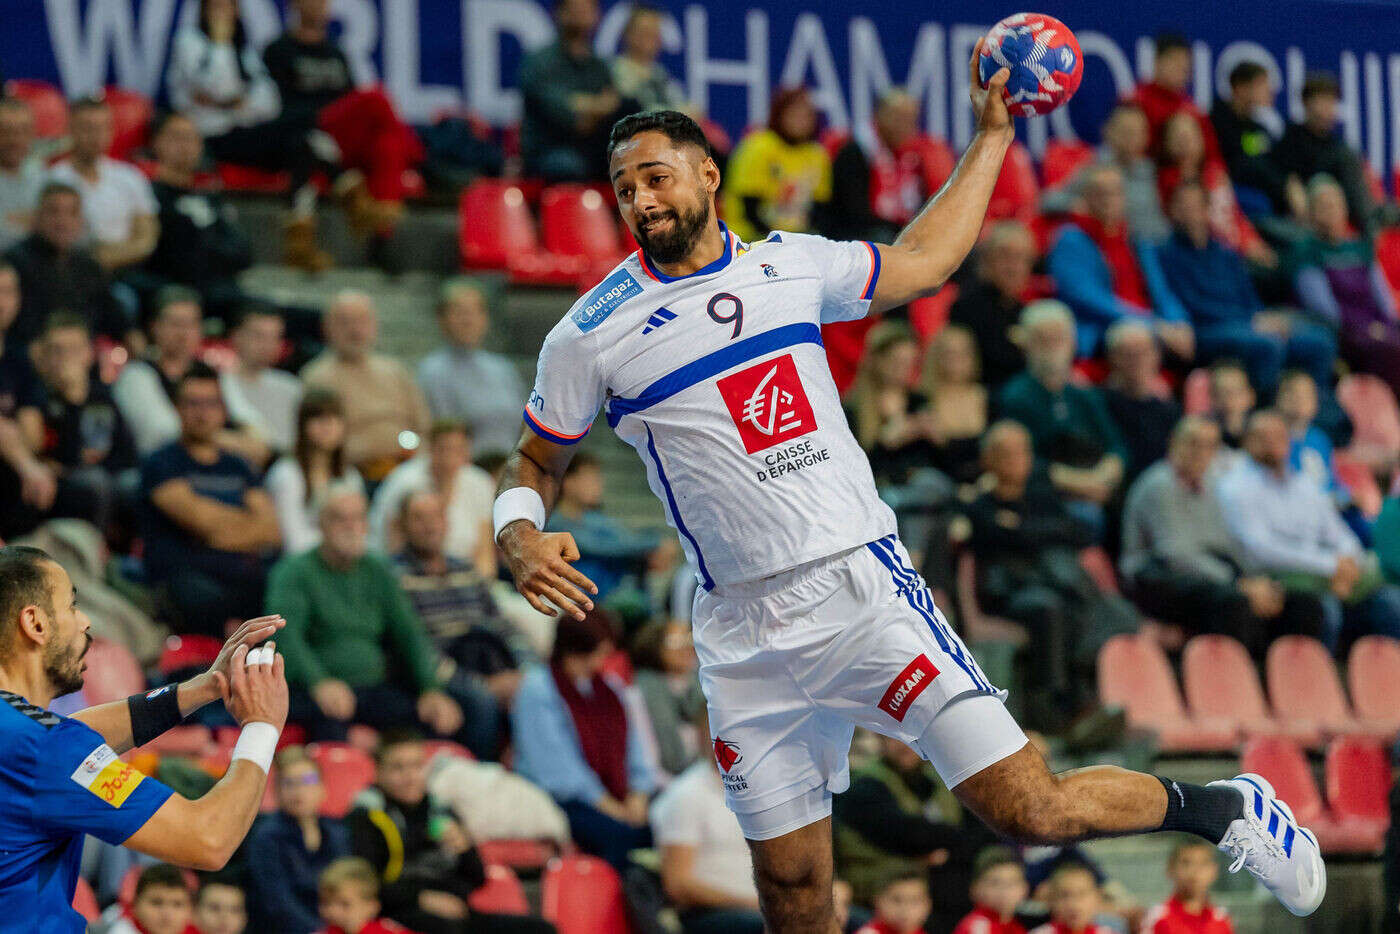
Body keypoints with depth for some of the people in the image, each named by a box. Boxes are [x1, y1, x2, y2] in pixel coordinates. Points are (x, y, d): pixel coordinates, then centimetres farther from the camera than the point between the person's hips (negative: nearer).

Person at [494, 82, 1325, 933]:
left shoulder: (790, 264, 7)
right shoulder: (590, 336, 1)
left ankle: (1219, 808, 16)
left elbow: (922, 262, 25)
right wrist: (520, 540, -10)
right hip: (747, 635, 0)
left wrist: (992, 136, 26)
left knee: (1027, 810, -9)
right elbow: (534, 467, 12)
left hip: (863, 584, 0)